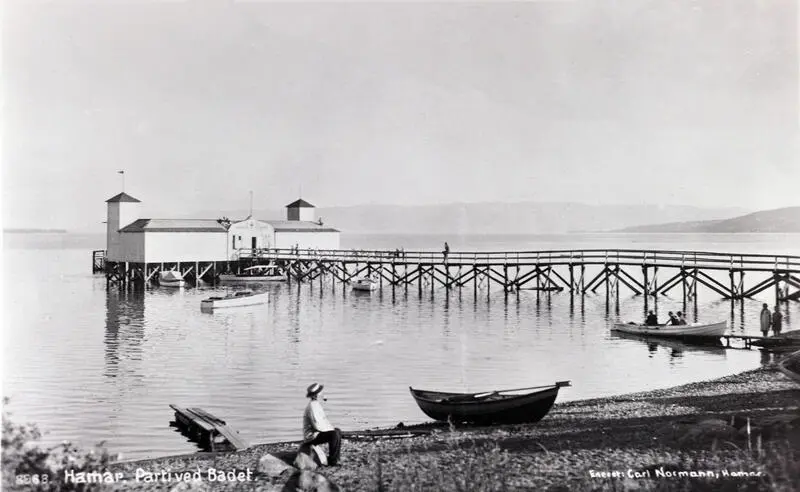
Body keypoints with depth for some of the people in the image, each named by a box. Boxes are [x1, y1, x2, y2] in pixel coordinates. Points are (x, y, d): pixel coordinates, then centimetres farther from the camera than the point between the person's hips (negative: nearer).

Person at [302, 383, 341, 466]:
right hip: (312, 436, -11)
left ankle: (335, 457, 19)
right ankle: (332, 461, -14)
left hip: (315, 432, 11)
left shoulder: (316, 404, 10)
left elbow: (322, 421, 22)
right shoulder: (312, 406, -23)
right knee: (334, 434, -25)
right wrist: (331, 428, -14)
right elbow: (317, 425, -27)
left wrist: (331, 427, 6)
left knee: (338, 431, 16)